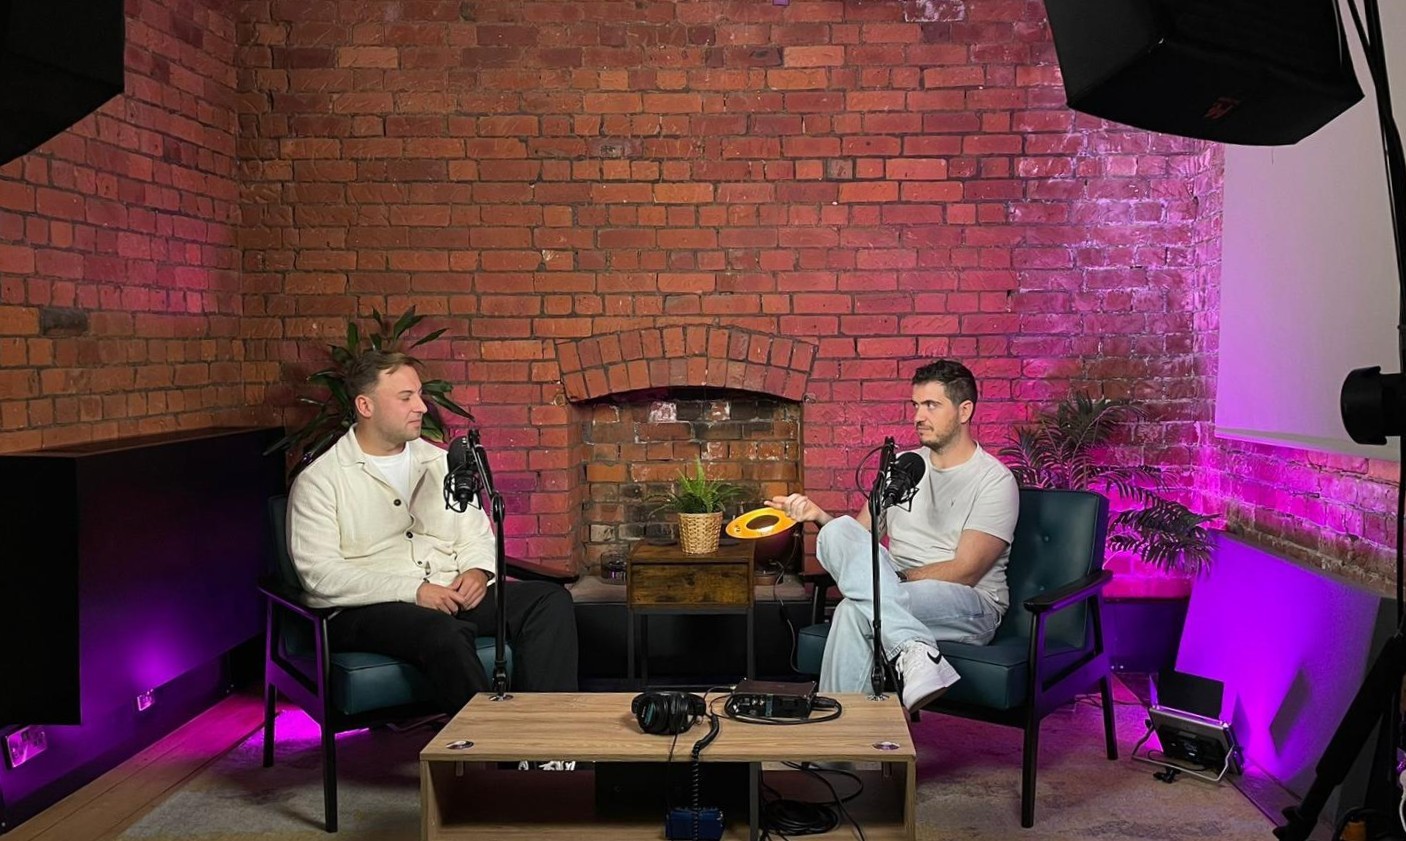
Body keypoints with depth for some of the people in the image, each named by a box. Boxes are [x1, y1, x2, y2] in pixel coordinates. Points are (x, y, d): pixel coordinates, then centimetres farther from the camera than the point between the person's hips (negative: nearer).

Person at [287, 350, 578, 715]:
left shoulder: (441, 463, 17)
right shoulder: (318, 480, 0)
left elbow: (477, 535, 22)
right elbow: (321, 573, -11)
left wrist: (478, 570, -3)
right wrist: (413, 590, -19)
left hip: (451, 596, 6)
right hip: (368, 608, -5)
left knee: (551, 600, -16)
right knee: (443, 631, -38)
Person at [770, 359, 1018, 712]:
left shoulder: (995, 480, -3)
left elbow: (964, 572, -11)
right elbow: (861, 534, 12)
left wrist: (891, 579, -12)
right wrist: (818, 515, -6)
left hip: (971, 607, -5)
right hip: (896, 594, 5)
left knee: (855, 611, -33)